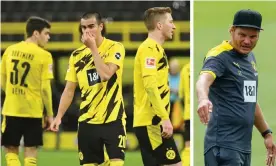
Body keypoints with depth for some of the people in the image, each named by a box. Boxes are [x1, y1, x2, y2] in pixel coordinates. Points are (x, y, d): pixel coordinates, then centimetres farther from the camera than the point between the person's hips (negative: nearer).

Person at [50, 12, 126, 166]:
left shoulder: (115, 48, -6)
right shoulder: (77, 55, 6)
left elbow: (105, 75, -22)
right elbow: (69, 89, 9)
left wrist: (93, 48, -15)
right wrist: (59, 116, -1)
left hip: (113, 119, -4)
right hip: (87, 121, 4)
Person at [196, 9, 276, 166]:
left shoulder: (250, 57, 16)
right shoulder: (220, 56, -11)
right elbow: (204, 80, -32)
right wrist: (203, 98, -54)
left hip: (245, 146, 9)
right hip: (224, 146, -9)